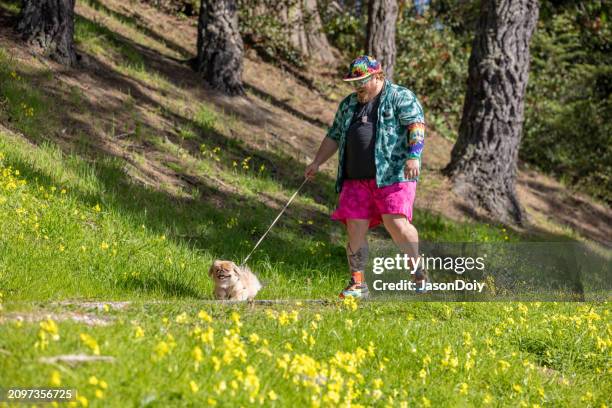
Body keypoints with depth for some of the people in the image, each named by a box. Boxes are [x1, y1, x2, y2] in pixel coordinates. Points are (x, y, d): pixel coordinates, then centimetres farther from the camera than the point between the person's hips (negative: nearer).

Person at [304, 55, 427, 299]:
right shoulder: (348, 105, 22)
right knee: (355, 229, 0)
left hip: (392, 176, -6)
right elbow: (334, 136, 29)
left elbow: (416, 125, -10)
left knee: (396, 223, -17)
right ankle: (358, 284, 7)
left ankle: (418, 271, -1)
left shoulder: (401, 97, 2)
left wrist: (414, 156, -24)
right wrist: (317, 163, 21)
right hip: (356, 180, 6)